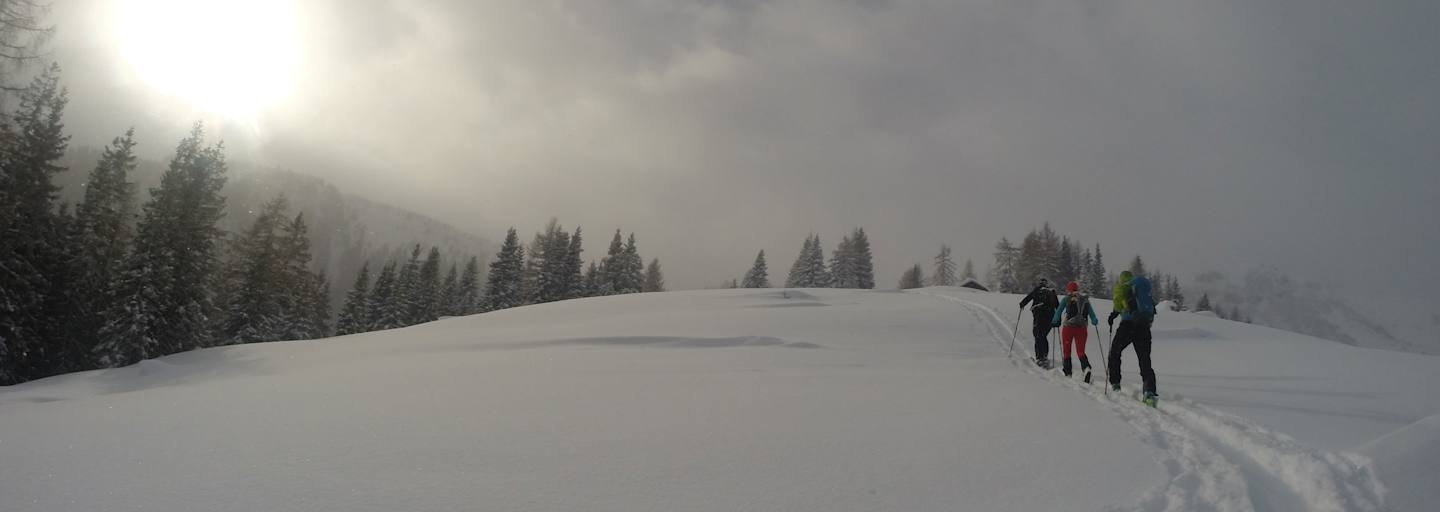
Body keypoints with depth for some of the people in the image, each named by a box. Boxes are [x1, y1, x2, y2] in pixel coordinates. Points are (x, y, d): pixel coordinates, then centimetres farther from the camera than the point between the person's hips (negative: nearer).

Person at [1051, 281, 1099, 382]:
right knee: (1081, 351, 6)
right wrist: (1095, 321, 30)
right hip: (1082, 328, 2)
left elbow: (1058, 312, 2)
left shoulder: (1066, 299, -1)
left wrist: (1054, 322, 16)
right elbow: (1091, 313, 10)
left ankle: (1067, 373, 12)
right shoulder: (1085, 299, 7)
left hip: (1068, 327, -2)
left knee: (1066, 351, 12)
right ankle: (1086, 368, -20)